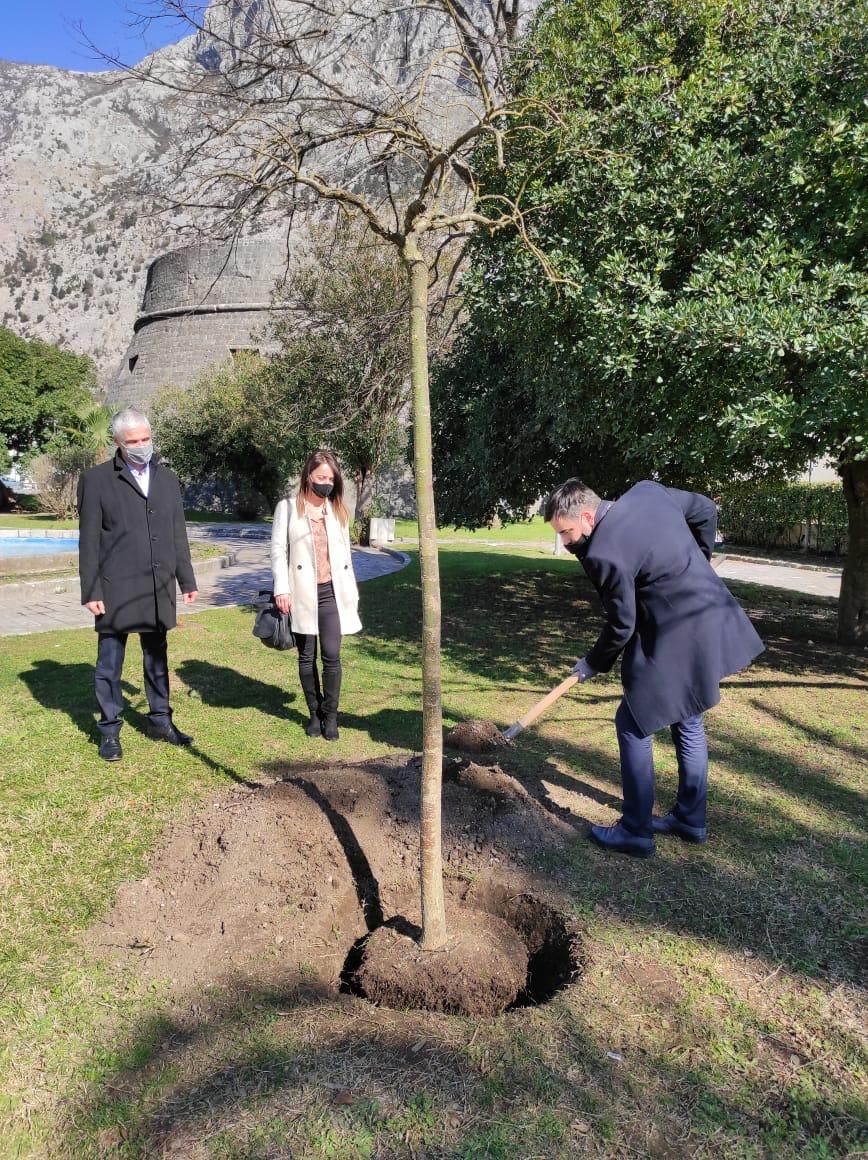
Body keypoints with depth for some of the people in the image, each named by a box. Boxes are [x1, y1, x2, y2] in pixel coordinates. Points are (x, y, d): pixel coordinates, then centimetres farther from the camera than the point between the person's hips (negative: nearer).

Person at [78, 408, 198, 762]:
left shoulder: (167, 478, 10)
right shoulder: (96, 480, -2)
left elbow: (178, 535, 13)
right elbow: (89, 541, -4)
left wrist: (187, 579, 11)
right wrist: (91, 591, -8)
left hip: (158, 588, 4)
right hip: (116, 589, -4)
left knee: (157, 658, 14)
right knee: (110, 662, 4)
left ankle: (159, 721, 26)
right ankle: (109, 731, 16)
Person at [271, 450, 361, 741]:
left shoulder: (337, 510, 12)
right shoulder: (288, 507, 3)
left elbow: (345, 552, 14)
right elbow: (279, 549, -1)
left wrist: (351, 593, 11)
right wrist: (282, 589, -10)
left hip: (332, 592, 2)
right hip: (302, 594, -1)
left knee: (332, 655, -5)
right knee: (307, 656, 7)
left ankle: (330, 715, 7)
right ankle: (314, 714, 19)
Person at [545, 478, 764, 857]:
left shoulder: (604, 554, -23)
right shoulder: (648, 490, 0)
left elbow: (621, 625, -13)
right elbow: (706, 510, 15)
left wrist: (593, 664, 4)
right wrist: (698, 563, 26)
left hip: (676, 642, -9)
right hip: (714, 624, 9)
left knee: (632, 724, 4)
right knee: (688, 723, 21)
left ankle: (636, 831, 13)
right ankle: (690, 819, 34)